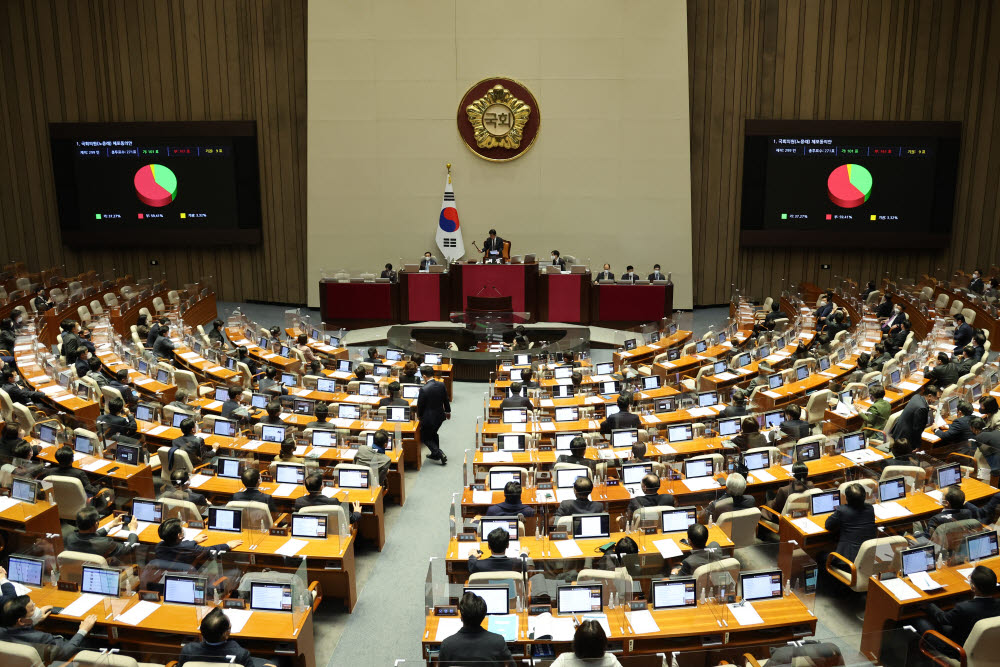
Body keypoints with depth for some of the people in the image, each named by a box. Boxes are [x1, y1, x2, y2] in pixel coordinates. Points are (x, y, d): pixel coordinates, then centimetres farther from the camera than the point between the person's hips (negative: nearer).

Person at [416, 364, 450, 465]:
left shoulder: (424, 389, -26)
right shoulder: (442, 385, -8)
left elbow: (420, 405, -13)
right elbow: (446, 400, 6)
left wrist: (419, 416, 7)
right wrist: (448, 411, 24)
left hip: (429, 418, -6)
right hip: (440, 416, 6)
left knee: (425, 438, 13)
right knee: (433, 434, 28)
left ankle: (440, 454, 2)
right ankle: (435, 454, 39)